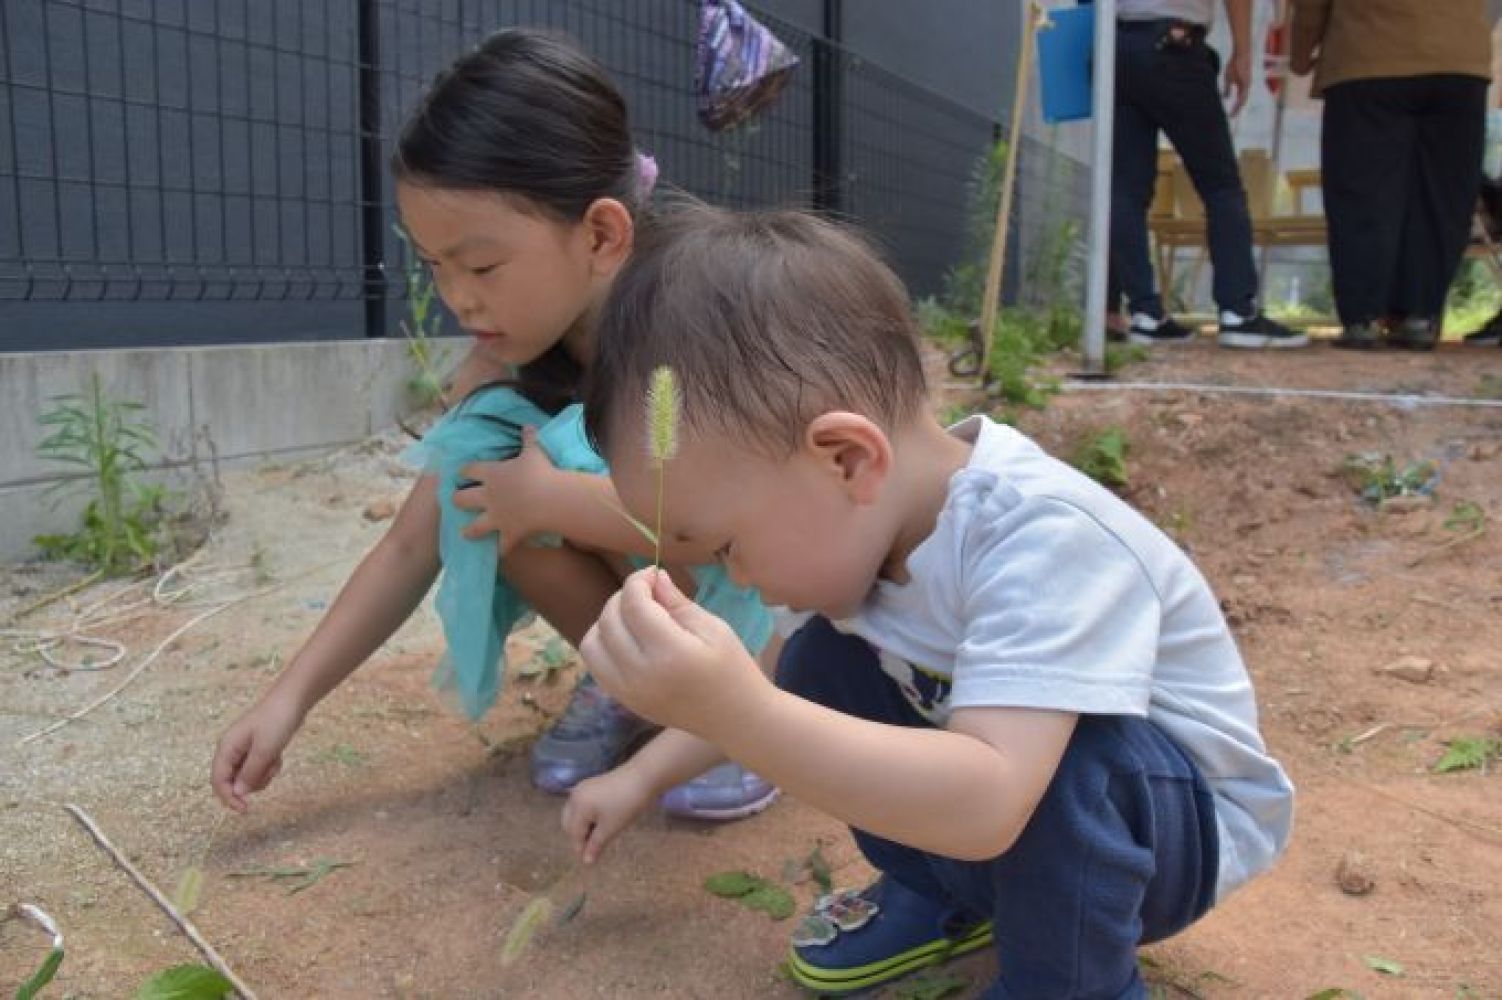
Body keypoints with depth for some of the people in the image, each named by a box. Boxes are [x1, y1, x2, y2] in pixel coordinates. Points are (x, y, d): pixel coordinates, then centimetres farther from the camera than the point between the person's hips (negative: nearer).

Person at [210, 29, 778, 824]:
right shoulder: (506, 351, -12)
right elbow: (412, 546, -8)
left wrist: (552, 498, -37)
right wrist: (291, 695, -13)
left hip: (759, 581, -5)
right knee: (479, 456, -21)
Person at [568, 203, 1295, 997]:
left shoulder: (1044, 540, -36)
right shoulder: (853, 517, -12)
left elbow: (988, 806, -47)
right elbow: (773, 695, 7)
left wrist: (730, 710, -54)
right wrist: (642, 777, 8)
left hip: (1186, 819, -6)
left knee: (1060, 758, -37)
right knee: (821, 665, -7)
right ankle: (947, 893, 12)